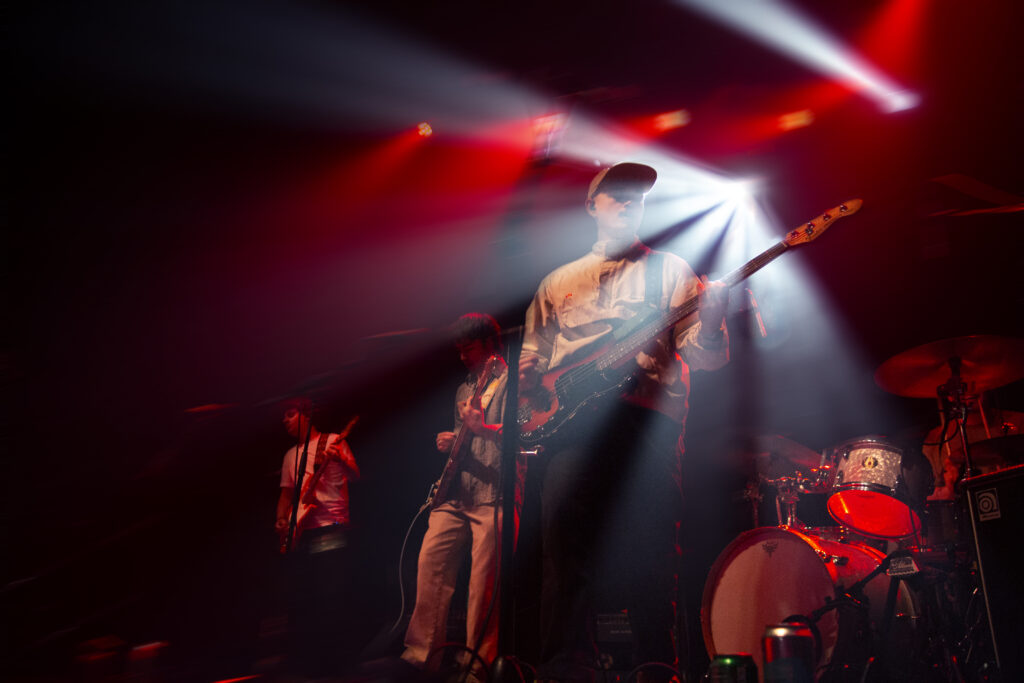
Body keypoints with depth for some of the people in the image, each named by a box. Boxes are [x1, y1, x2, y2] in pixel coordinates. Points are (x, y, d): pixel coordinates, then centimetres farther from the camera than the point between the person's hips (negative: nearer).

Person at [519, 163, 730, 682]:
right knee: (566, 549, -7)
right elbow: (531, 359, 27)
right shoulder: (558, 282, 26)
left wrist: (710, 322, -15)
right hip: (572, 422, 2)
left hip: (646, 420, -1)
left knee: (650, 561, -7)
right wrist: (527, 395, 5)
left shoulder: (669, 270, 18)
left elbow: (703, 355, 7)